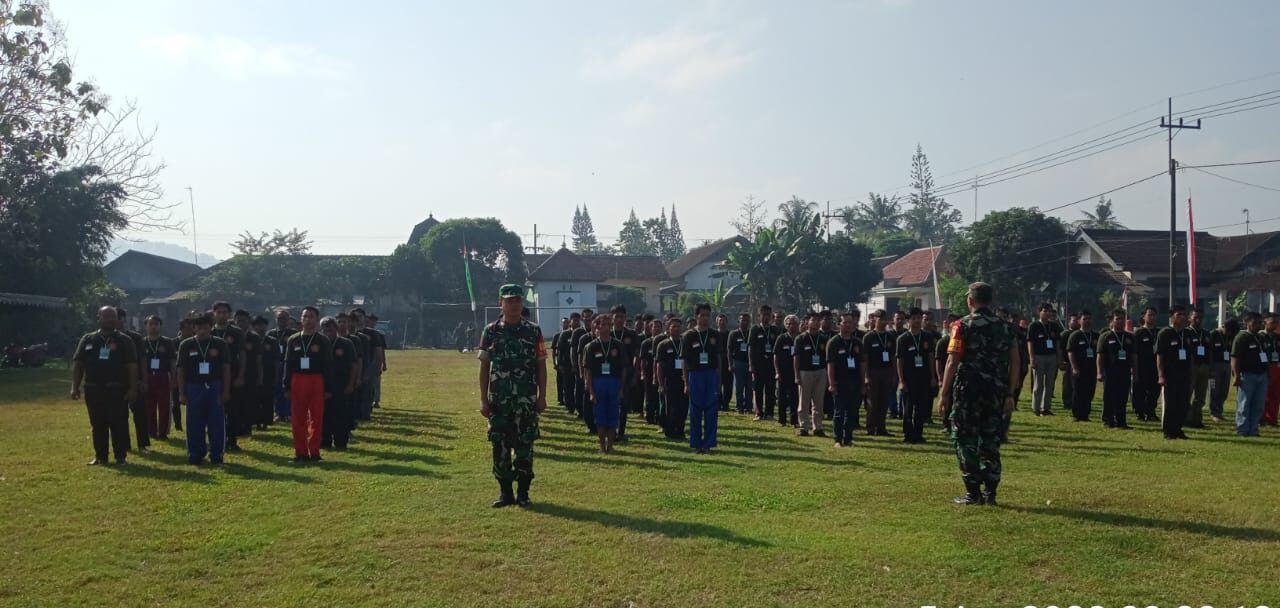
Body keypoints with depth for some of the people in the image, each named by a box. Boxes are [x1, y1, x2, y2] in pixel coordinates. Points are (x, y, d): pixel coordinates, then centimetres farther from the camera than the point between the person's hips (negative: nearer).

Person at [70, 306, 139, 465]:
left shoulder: (124, 340, 2)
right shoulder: (87, 340, 10)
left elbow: (132, 365, -2)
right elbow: (77, 364, 10)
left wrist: (133, 388, -9)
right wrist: (75, 387, 2)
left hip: (117, 390, -3)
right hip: (93, 389, 3)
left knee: (119, 424, -2)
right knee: (97, 425, 8)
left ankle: (121, 456, 5)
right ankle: (100, 456, 17)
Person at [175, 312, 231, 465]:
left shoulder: (220, 344, 2)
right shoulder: (186, 345, 3)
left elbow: (226, 368, 3)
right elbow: (181, 370, 4)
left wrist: (226, 391, -1)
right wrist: (182, 393, 0)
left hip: (215, 388, 0)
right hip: (194, 388, 1)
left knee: (217, 423, 1)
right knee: (194, 424, 4)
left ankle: (216, 455, 11)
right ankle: (195, 455, 14)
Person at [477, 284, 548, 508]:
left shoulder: (533, 331, 2)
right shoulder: (491, 331, 3)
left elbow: (541, 366, 4)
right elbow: (484, 367, 4)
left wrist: (542, 397, -1)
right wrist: (483, 399, -1)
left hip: (526, 400, -1)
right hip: (498, 399, 1)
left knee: (525, 447, 1)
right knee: (500, 447, 5)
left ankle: (523, 493, 10)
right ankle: (505, 493, 16)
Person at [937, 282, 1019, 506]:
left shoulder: (963, 325, -6)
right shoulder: (1006, 328, 9)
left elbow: (952, 362, -10)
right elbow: (1014, 364, 9)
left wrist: (943, 394, -7)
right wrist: (1009, 394, 15)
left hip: (968, 391, -5)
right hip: (996, 392, 5)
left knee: (965, 440, 3)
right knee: (990, 442, 11)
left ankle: (973, 493, 2)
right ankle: (990, 493, 13)